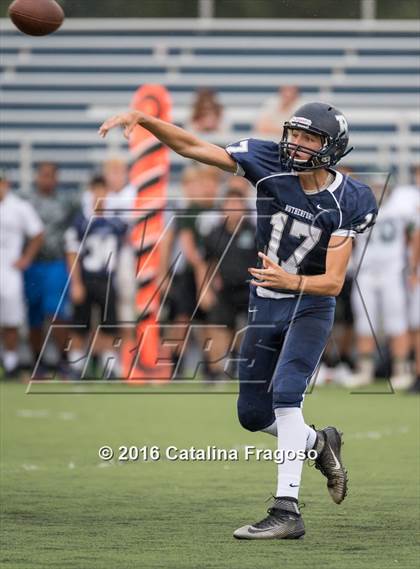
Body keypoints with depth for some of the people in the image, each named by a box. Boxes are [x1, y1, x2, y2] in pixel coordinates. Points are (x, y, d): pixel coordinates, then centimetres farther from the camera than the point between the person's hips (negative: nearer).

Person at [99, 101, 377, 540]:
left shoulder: (346, 203, -19)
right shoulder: (270, 164, -12)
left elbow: (333, 282, -23)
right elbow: (193, 147, -11)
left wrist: (291, 281, -42)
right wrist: (143, 120, -23)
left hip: (310, 308, -5)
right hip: (264, 307, 5)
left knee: (285, 392, -24)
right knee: (252, 414, 8)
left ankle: (287, 511, -26)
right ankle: (319, 443, 38)